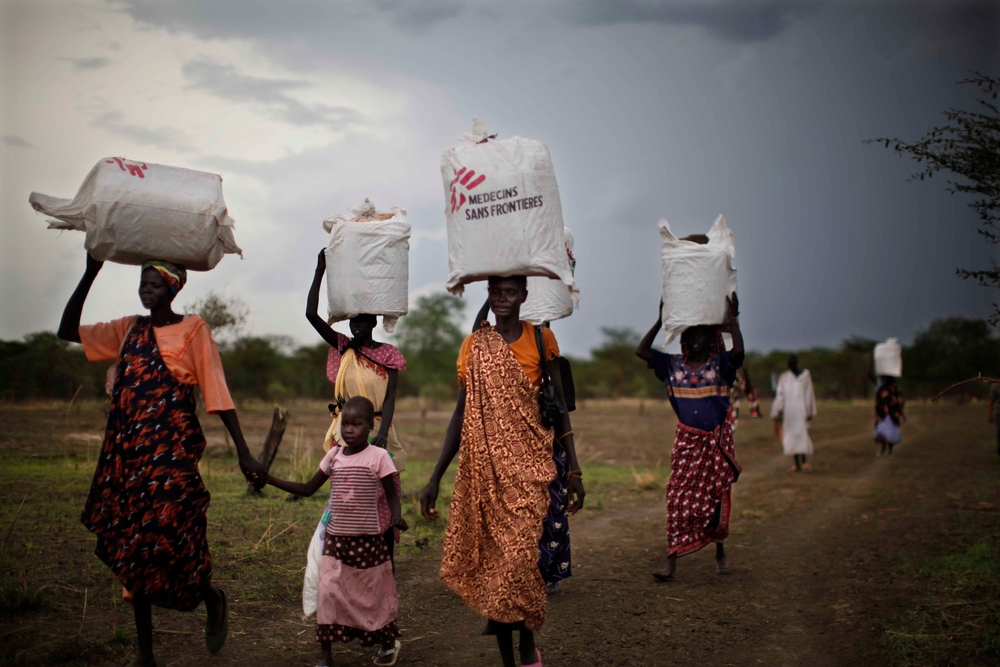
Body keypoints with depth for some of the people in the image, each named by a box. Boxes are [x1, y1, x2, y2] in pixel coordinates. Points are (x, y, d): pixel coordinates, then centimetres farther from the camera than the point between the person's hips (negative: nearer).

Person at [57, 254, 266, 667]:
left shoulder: (193, 330, -3)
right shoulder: (129, 330, 11)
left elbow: (217, 395, -7)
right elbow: (68, 331, 10)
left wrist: (244, 454, -13)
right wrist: (90, 273, 2)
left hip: (172, 455, -5)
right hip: (127, 455, 5)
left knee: (167, 547, -8)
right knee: (131, 554, 9)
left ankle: (212, 598, 25)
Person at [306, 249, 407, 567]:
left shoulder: (388, 354, 0)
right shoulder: (343, 348, 8)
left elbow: (390, 397, -9)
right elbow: (312, 314, -1)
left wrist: (382, 433, -24)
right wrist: (320, 270, -7)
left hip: (377, 430, -3)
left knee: (383, 497, -2)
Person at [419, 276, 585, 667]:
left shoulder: (541, 339, 2)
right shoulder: (474, 346, 6)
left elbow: (559, 405, 5)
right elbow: (461, 414, 7)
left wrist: (573, 469, 0)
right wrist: (435, 478, 4)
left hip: (527, 465, -2)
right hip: (483, 465, 2)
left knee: (518, 554, -12)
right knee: (491, 557, 4)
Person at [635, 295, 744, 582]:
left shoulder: (720, 364, -3)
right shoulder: (673, 365, 4)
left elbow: (738, 351, -23)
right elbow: (641, 351, -2)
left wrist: (733, 319, -19)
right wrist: (661, 321, -3)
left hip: (716, 442, -1)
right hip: (686, 441, 1)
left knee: (716, 500, 8)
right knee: (679, 500, -3)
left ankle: (720, 553, 30)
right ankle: (671, 563, -3)